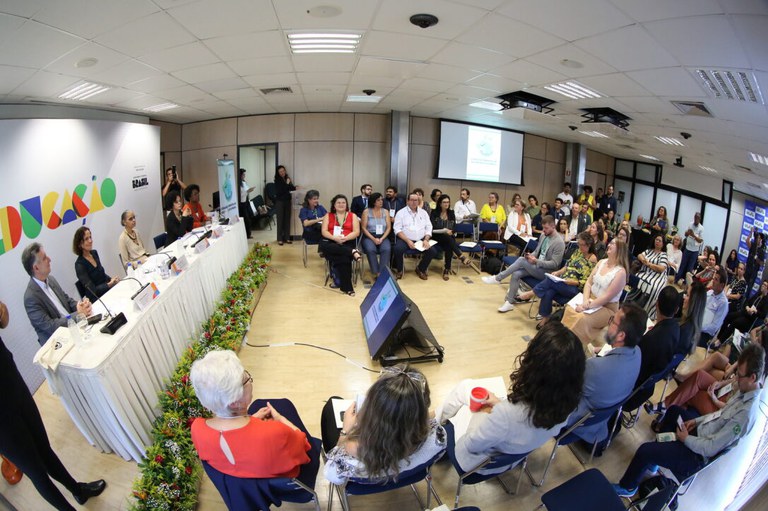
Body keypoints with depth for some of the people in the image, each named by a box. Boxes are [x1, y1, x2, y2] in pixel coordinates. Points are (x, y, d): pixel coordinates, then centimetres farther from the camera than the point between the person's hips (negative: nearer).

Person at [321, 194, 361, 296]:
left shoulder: (353, 216, 14)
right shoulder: (328, 216, 16)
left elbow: (356, 232, 3)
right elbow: (324, 231, 4)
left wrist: (345, 238, -16)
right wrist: (335, 238, -16)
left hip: (348, 243, -1)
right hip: (331, 243, 1)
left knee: (344, 256, -35)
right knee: (324, 246, -37)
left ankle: (346, 286, -26)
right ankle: (352, 252, -37)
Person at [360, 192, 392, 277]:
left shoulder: (385, 212, 9)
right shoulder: (366, 211, 2)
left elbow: (389, 228, 5)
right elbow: (363, 228, -3)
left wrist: (382, 239, -12)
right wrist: (373, 239, -14)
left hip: (383, 237, 2)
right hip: (369, 236, -2)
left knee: (387, 249, -31)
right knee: (370, 249, -34)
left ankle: (382, 272, -27)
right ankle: (376, 272, -25)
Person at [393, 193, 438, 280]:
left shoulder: (423, 212, 14)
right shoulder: (401, 212, 2)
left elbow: (428, 228, 10)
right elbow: (397, 229, -6)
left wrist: (426, 240, -9)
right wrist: (408, 241, -18)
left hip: (421, 240, 3)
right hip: (404, 239, -3)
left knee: (433, 251, -18)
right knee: (398, 249, -34)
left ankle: (421, 269, 9)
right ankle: (399, 270, -5)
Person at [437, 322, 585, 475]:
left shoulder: (508, 414, -47)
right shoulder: (566, 402, -29)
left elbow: (472, 445, -26)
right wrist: (500, 405, -4)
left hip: (484, 463, -5)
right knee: (466, 385, 18)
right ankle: (437, 418, 45)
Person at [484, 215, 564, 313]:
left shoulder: (559, 242, -16)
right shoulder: (543, 235, 8)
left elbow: (554, 264, -18)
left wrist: (536, 261, -26)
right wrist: (531, 256, -5)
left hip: (547, 272, -7)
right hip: (537, 266, 7)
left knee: (522, 260, -25)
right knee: (516, 274, -18)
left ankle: (498, 278, -13)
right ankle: (510, 302, -10)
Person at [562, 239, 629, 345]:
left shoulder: (620, 272, -17)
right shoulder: (601, 262, 5)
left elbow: (607, 297, -20)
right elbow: (589, 282, 3)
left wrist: (587, 306, -22)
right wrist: (585, 300, -13)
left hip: (607, 308, -6)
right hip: (591, 299, 6)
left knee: (582, 319, -29)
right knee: (569, 309, -19)